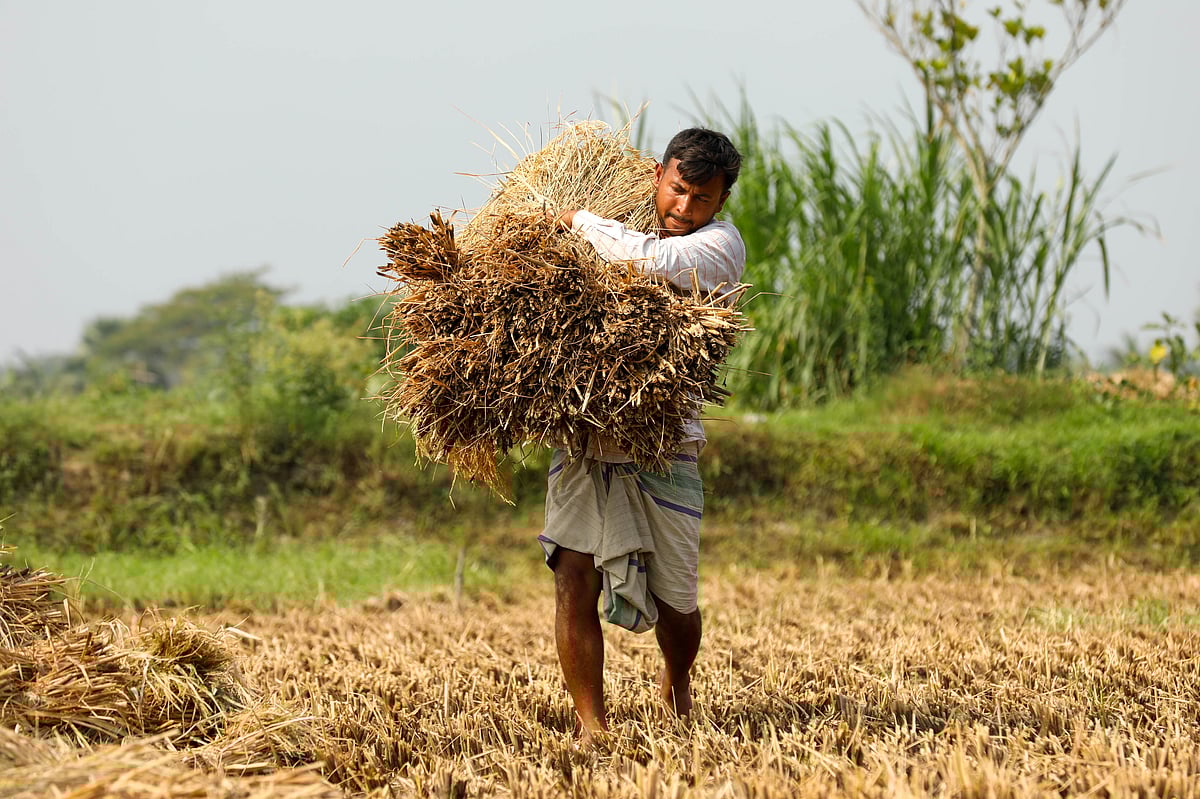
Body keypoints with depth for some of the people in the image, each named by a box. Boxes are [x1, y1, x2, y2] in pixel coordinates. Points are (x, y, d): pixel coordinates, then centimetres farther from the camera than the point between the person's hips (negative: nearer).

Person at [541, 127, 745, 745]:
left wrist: (580, 221, -10)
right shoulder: (626, 228, 13)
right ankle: (590, 725, -6)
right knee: (574, 575, -12)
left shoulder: (720, 244, -3)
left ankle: (676, 686, 38)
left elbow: (654, 262, -23)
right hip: (586, 432, 3)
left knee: (674, 600, 6)